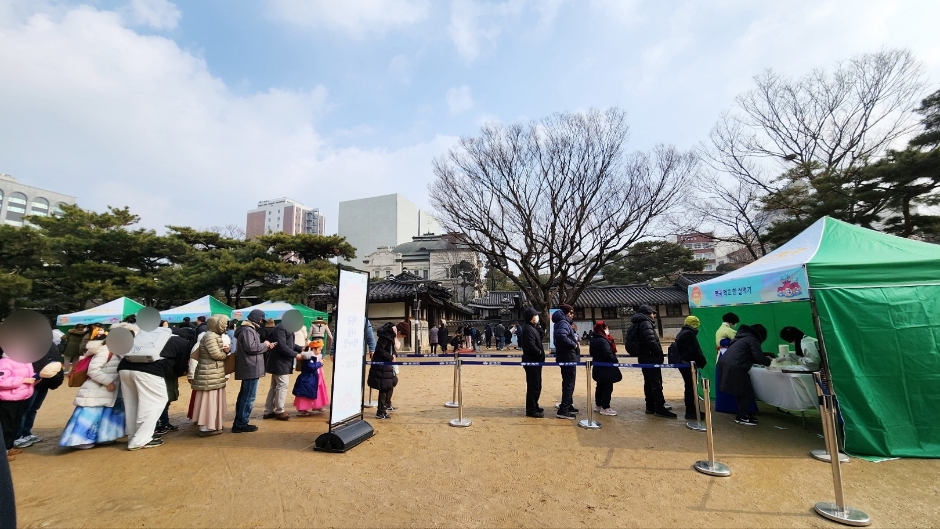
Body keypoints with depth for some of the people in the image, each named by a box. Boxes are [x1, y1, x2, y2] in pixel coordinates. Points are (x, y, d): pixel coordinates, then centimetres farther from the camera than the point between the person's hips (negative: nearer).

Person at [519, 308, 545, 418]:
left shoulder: (533, 327, 14)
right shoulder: (528, 329, -19)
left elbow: (538, 341, 12)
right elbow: (531, 346, -24)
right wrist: (541, 353, -11)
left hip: (535, 360, 10)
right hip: (532, 361, -10)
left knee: (536, 385, 19)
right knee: (533, 386, -3)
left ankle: (534, 406, 32)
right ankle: (531, 410, 7)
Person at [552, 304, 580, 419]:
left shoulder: (563, 322, 16)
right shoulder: (563, 323, -17)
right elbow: (561, 335, -37)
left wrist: (574, 339, 5)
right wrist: (573, 344, -24)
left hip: (566, 357, 10)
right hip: (568, 357, -10)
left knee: (568, 383, 21)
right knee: (569, 384, -5)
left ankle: (568, 405, 35)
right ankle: (563, 411, -1)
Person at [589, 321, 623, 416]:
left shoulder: (593, 340, 9)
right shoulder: (603, 341, -21)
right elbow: (608, 354, -24)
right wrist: (616, 361, -10)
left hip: (598, 368, 9)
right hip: (606, 368, -9)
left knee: (600, 386, 18)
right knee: (607, 387, 0)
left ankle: (598, 405, 27)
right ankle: (605, 408, 5)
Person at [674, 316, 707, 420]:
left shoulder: (681, 333, 17)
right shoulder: (689, 334, -16)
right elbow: (695, 351, -18)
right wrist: (703, 362, -5)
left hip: (683, 363, 10)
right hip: (689, 364, -10)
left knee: (689, 386, 16)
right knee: (691, 387, -4)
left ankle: (691, 410, 24)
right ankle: (690, 412, 1)